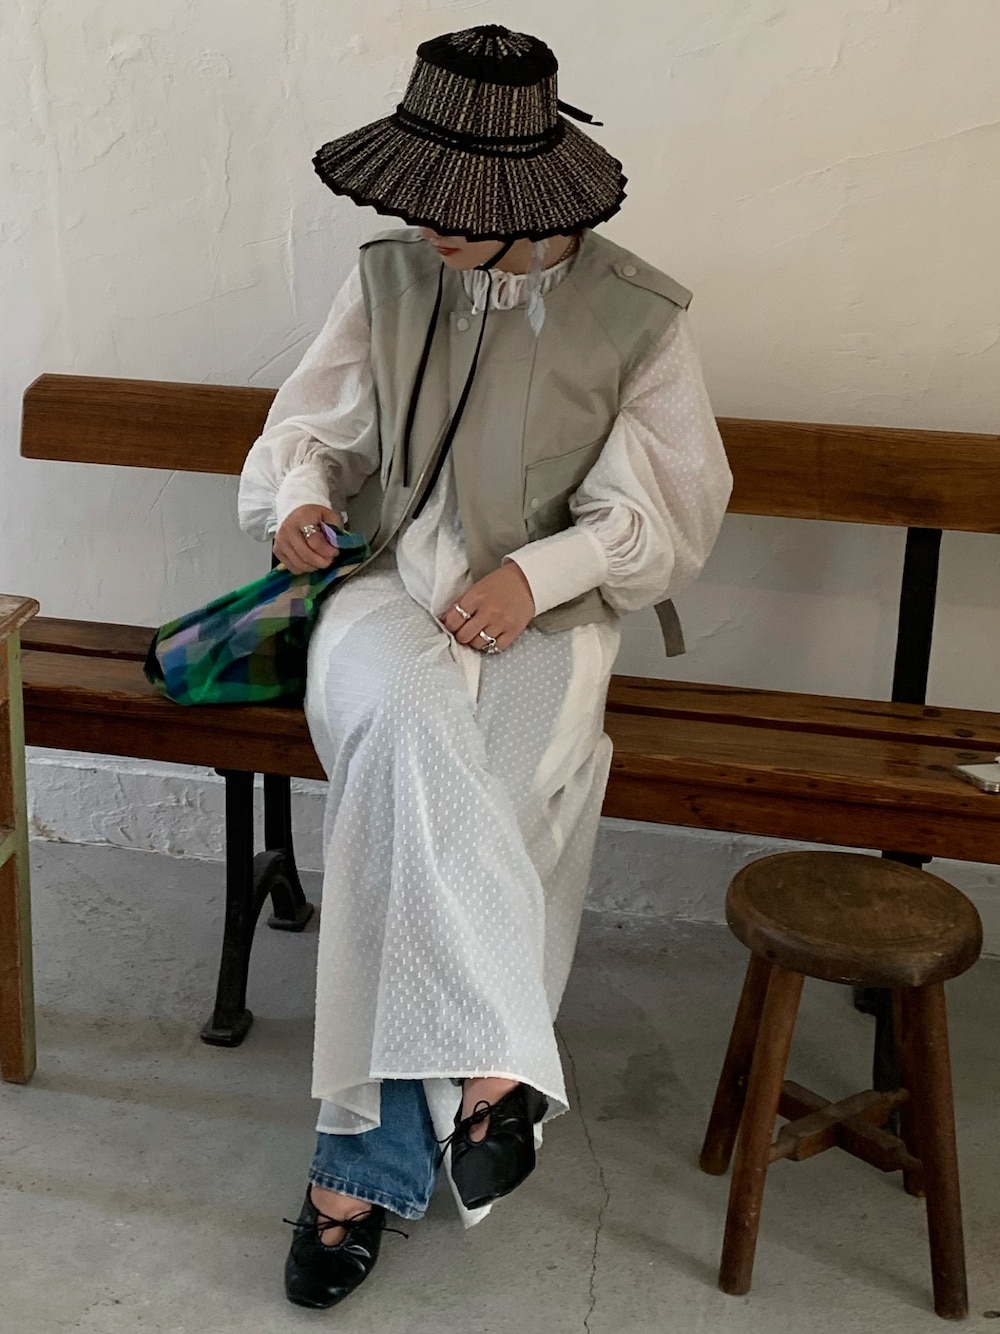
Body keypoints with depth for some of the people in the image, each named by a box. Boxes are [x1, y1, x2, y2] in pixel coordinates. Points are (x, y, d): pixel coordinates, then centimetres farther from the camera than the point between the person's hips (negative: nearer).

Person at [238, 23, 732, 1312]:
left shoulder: (637, 318, -4)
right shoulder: (388, 280, 3)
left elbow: (669, 516, -1)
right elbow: (307, 430, 12)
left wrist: (534, 574, -16)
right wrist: (300, 496, -12)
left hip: (545, 614, -1)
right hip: (395, 587, 2)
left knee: (411, 809, -31)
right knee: (405, 725, -36)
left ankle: (363, 1159, -21)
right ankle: (493, 1062, -34)